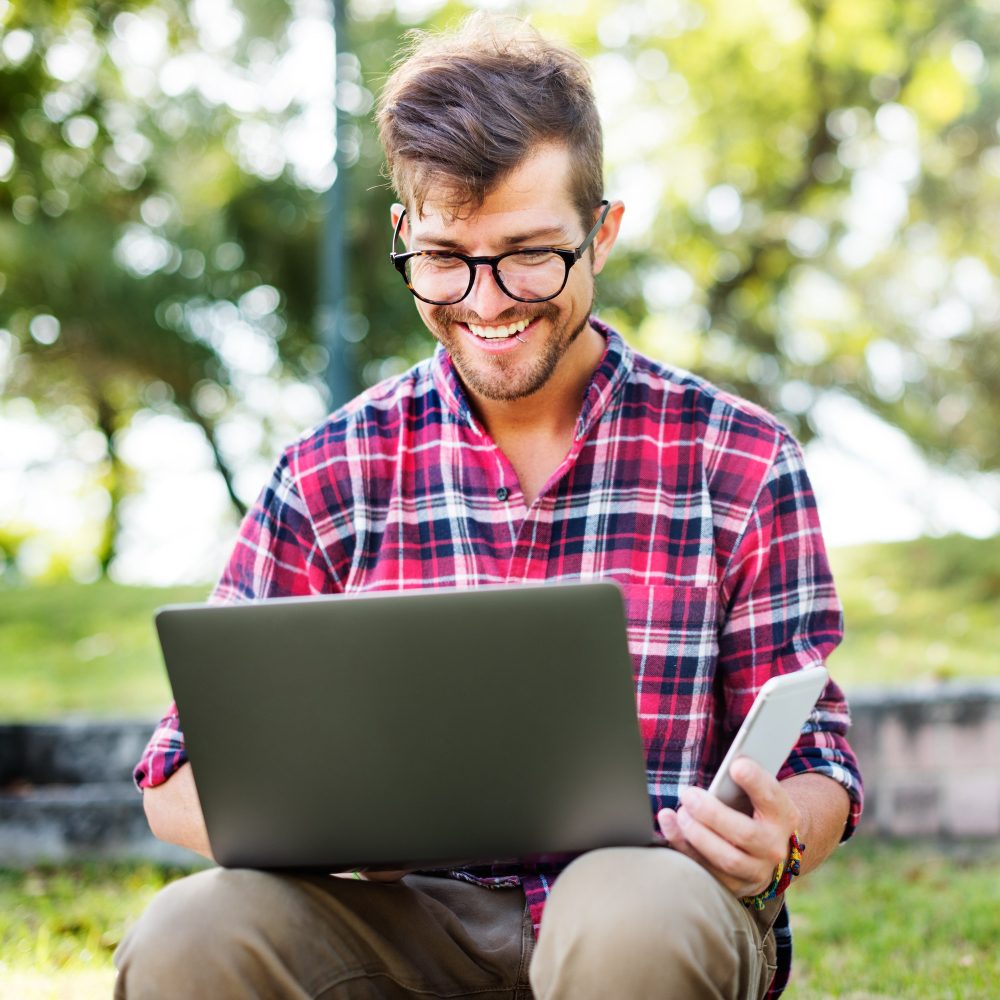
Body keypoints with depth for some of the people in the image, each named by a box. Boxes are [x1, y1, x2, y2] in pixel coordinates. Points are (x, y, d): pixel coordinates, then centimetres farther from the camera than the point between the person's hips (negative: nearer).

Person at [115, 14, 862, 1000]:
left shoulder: (739, 462, 3)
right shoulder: (331, 473, 6)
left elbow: (816, 770, 6)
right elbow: (183, 779, 5)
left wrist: (780, 838, -19)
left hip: (653, 892, -2)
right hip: (417, 914, 2)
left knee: (636, 921, -38)